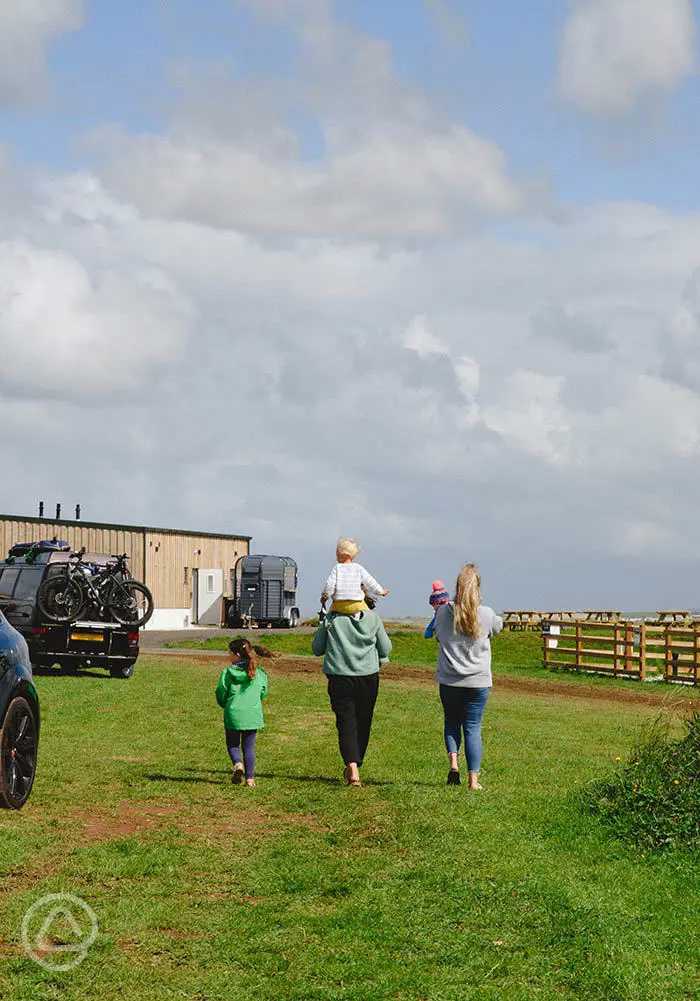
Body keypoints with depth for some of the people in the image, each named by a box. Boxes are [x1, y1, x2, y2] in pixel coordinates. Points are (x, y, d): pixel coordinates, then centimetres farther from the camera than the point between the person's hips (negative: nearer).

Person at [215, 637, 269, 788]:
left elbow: (220, 694, -2)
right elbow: (263, 693, 7)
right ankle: (250, 778, 7)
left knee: (232, 744, 15)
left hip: (233, 714, -2)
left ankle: (237, 764, -13)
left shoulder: (227, 672, -9)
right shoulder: (259, 673, -2)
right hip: (253, 715, 2)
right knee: (249, 747, 12)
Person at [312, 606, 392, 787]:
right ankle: (354, 766, 24)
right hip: (368, 677, 1)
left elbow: (317, 649, 4)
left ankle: (352, 767, -22)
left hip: (339, 678, -1)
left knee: (346, 723, -3)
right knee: (363, 723, 14)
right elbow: (386, 649, 5)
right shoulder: (373, 618, -1)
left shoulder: (330, 619, -5)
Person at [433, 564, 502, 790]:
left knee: (451, 722, 20)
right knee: (473, 728, 6)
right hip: (478, 682, -1)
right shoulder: (486, 614, -10)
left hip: (449, 680, 1)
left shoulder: (443, 612, -6)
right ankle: (473, 779, 4)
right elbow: (498, 626, 13)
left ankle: (453, 763, -1)